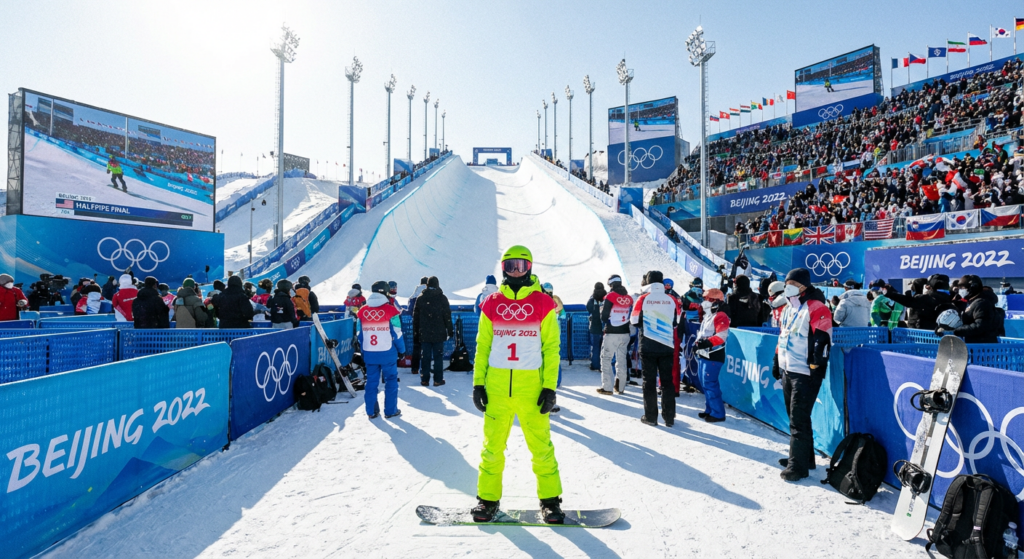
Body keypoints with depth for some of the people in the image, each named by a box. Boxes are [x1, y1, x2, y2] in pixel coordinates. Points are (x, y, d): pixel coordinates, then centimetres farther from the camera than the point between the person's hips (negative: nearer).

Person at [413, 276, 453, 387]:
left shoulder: (420, 298, 4)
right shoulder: (442, 298, -3)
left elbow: (415, 317, 8)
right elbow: (447, 316, -2)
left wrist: (415, 332, 15)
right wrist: (450, 331, 6)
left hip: (424, 334, 2)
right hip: (439, 334, -2)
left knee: (425, 357, 7)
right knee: (438, 356, 4)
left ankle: (424, 380, 10)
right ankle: (438, 380, 5)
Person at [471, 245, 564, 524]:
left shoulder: (543, 303, 1)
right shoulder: (491, 303, 7)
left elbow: (551, 347, 1)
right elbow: (482, 346, 10)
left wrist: (550, 387, -5)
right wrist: (478, 383, 4)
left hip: (531, 385, -2)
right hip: (496, 384, 2)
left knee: (541, 445, 3)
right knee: (492, 445, 9)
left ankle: (550, 499, 21)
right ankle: (488, 498, 25)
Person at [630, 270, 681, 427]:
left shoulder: (643, 299, -10)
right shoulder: (672, 300, -3)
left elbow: (635, 321, -2)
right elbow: (676, 322, 6)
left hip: (647, 346, -2)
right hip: (667, 346, 2)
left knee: (649, 381, 8)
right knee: (667, 381, 11)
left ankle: (651, 416, 11)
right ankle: (669, 417, 15)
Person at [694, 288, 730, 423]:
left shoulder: (720, 316, -13)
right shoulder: (708, 316, 18)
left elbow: (721, 336, -22)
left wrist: (706, 343, -31)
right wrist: (697, 343, 13)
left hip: (713, 356, -10)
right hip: (704, 355, 10)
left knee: (710, 384, -9)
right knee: (705, 383, 13)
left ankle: (718, 413, -2)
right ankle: (710, 409, 23)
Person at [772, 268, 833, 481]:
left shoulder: (816, 308, -14)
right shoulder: (789, 308, 14)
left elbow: (822, 341, -18)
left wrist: (816, 369, -20)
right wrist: (777, 361, 21)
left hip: (804, 374, -9)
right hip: (788, 370, 9)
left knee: (799, 420, -6)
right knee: (794, 416, 17)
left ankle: (798, 465, 3)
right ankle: (804, 457, 30)